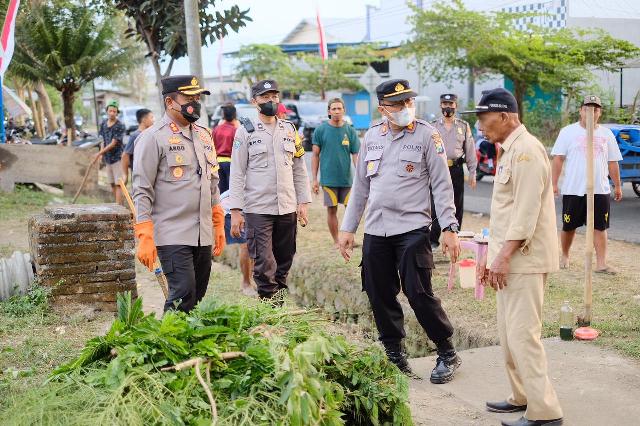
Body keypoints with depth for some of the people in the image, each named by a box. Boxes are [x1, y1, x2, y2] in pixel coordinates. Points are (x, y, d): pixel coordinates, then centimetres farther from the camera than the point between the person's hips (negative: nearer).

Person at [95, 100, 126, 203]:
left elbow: (113, 144, -15)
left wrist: (100, 153, -15)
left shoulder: (120, 126, -13)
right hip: (107, 158, 7)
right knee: (112, 184, 12)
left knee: (118, 184, -9)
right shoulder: (103, 124, 7)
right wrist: (101, 153, -4)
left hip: (117, 158, -7)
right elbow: (103, 140, 13)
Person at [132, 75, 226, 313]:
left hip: (203, 236, 7)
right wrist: (145, 237, -14)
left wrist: (219, 225, 18)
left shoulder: (204, 136, 16)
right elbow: (142, 191, -9)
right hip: (172, 236, -7)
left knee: (198, 297, 8)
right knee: (183, 295, -14)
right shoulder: (153, 138, -6)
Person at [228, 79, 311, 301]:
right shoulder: (245, 131, 0)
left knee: (284, 260, 9)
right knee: (264, 264, -6)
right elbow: (237, 173, -2)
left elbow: (299, 168, 13)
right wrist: (236, 210, -8)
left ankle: (280, 299, 20)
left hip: (287, 208, 4)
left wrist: (303, 202, 6)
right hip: (257, 209, -4)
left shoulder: (289, 129, 11)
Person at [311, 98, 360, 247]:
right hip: (328, 178, -1)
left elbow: (356, 155, 2)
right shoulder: (321, 130, -1)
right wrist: (314, 179, -1)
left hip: (347, 178, 1)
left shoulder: (350, 131, 3)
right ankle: (336, 241, 17)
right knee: (332, 210, 5)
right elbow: (315, 155, 2)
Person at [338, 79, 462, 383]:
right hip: (375, 231, 5)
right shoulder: (372, 136, 10)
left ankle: (447, 354, 11)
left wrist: (449, 228, -11)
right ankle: (394, 355, 23)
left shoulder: (427, 135, -3)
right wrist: (347, 228, 13)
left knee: (419, 293, -7)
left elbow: (442, 184, -4)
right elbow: (360, 185, 15)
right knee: (381, 297, 8)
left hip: (412, 229, -5)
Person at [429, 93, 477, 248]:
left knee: (457, 206, 6)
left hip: (456, 169, 1)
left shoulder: (464, 126, 8)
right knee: (436, 205, -4)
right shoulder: (433, 126, 7)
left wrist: (472, 173, 3)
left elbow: (470, 150, 8)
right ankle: (433, 240, 2)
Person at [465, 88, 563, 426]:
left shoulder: (526, 150, -15)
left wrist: (504, 256, -23)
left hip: (524, 259, -10)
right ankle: (522, 398, 26)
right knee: (508, 334, 15)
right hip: (508, 258, 10)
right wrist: (492, 255, 19)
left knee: (522, 334, -9)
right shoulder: (509, 151, 16)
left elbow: (526, 212, -22)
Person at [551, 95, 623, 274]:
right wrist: (554, 183, -7)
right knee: (569, 226, 8)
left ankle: (601, 264, 4)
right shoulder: (568, 132, 0)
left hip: (600, 190, 2)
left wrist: (618, 186, 14)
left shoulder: (607, 134, 9)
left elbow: (613, 163, 13)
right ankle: (564, 257, 27)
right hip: (573, 190, -2)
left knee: (600, 227, 0)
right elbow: (558, 159, -2)